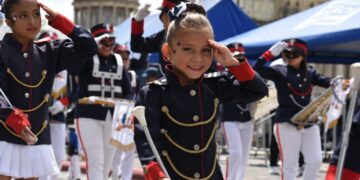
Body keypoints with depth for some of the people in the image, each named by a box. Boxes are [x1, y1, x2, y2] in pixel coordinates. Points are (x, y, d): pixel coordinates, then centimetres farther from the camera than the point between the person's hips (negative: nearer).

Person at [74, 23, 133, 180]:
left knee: (107, 163, 13)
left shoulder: (119, 61, 11)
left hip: (114, 116, 5)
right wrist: (95, 42, -23)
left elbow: (128, 91, 11)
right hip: (89, 115, -5)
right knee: (96, 161, -13)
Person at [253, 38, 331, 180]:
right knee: (289, 165, -1)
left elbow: (326, 82, -4)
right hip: (287, 123, -4)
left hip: (309, 123, 4)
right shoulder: (279, 71, -3)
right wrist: (270, 53, -21)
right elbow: (256, 70, -14)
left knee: (315, 161, 2)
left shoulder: (310, 72, 9)